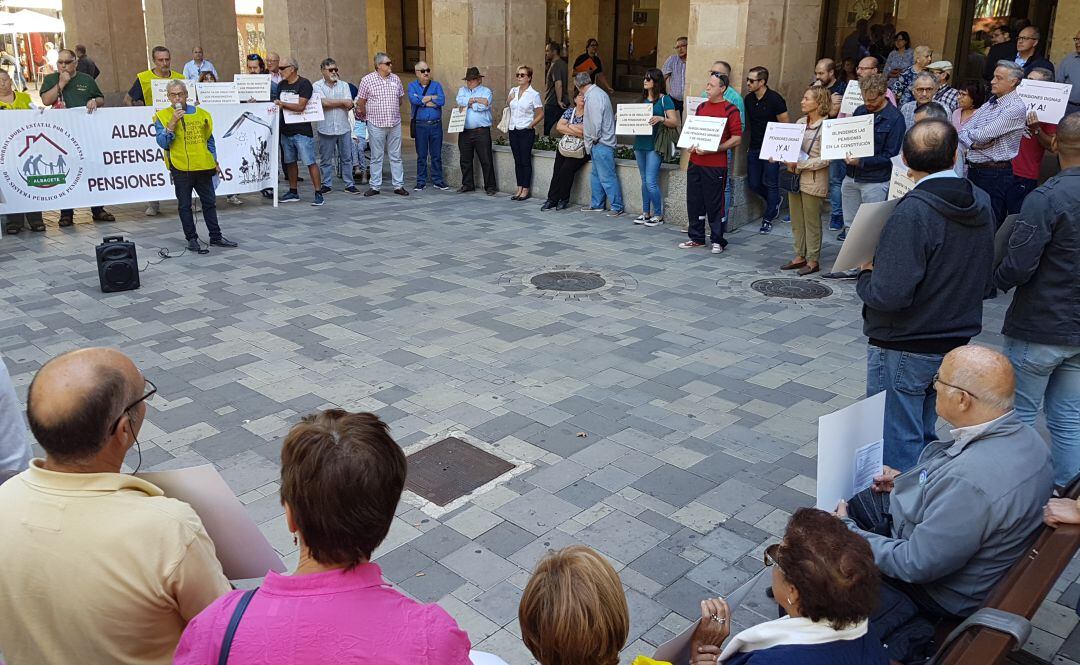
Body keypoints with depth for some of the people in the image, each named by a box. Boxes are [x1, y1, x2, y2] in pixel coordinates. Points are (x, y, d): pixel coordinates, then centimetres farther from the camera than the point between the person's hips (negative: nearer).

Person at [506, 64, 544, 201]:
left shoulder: (533, 94, -6)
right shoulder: (513, 90, 9)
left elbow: (540, 114, -3)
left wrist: (531, 125, -7)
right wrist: (509, 99, 3)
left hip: (526, 131, -5)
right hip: (513, 130, 5)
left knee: (525, 161, -2)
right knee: (517, 161, 9)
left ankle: (525, 190, 4)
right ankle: (519, 189, 14)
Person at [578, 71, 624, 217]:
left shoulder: (593, 96, -17)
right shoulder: (596, 93, 15)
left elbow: (596, 121, -21)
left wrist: (595, 138, -10)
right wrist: (585, 127, 24)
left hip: (600, 143, -11)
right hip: (599, 144, 11)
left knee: (607, 177, -8)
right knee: (596, 175, 17)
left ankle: (617, 207, -5)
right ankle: (597, 204, 25)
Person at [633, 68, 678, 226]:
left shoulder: (665, 99, -3)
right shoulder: (643, 98, 16)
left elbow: (675, 122, -7)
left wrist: (661, 119, -24)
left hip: (654, 145, -7)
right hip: (640, 143, 7)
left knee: (651, 182, -10)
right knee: (644, 181, 11)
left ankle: (658, 215, 2)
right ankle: (646, 213, 19)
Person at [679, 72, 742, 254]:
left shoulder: (730, 110, -6)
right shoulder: (701, 107, 13)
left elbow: (737, 138, -10)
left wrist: (712, 149, -18)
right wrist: (691, 145, 2)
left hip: (715, 165, -6)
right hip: (695, 162, 6)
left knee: (715, 204, 0)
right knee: (694, 201, 9)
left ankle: (717, 240, 12)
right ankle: (696, 238, 21)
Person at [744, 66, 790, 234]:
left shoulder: (774, 99, -12)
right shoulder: (748, 99, 5)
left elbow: (785, 125, -9)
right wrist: (749, 143, 14)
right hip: (754, 148, 6)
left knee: (770, 183, 0)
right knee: (753, 184, 7)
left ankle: (768, 219, 11)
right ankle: (775, 202, 34)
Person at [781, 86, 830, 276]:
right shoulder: (800, 122, 8)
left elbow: (825, 159, -17)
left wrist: (799, 164, -21)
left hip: (813, 180, -7)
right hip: (795, 176, 7)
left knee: (812, 221, 2)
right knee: (796, 220, 13)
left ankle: (813, 261, 12)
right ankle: (800, 256, 23)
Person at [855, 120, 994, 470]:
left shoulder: (912, 212, -25)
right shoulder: (981, 202, -1)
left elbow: (889, 294, -28)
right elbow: (985, 279, 11)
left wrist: (866, 274, -8)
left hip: (904, 349, -7)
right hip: (956, 342, 8)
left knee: (898, 445, 7)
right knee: (924, 435, 23)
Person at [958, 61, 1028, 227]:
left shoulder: (1016, 107, -12)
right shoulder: (989, 104, 14)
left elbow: (984, 136, -18)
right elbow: (962, 132, 7)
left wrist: (969, 133, 2)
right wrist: (973, 143, -13)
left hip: (995, 174, -8)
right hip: (973, 169, 8)